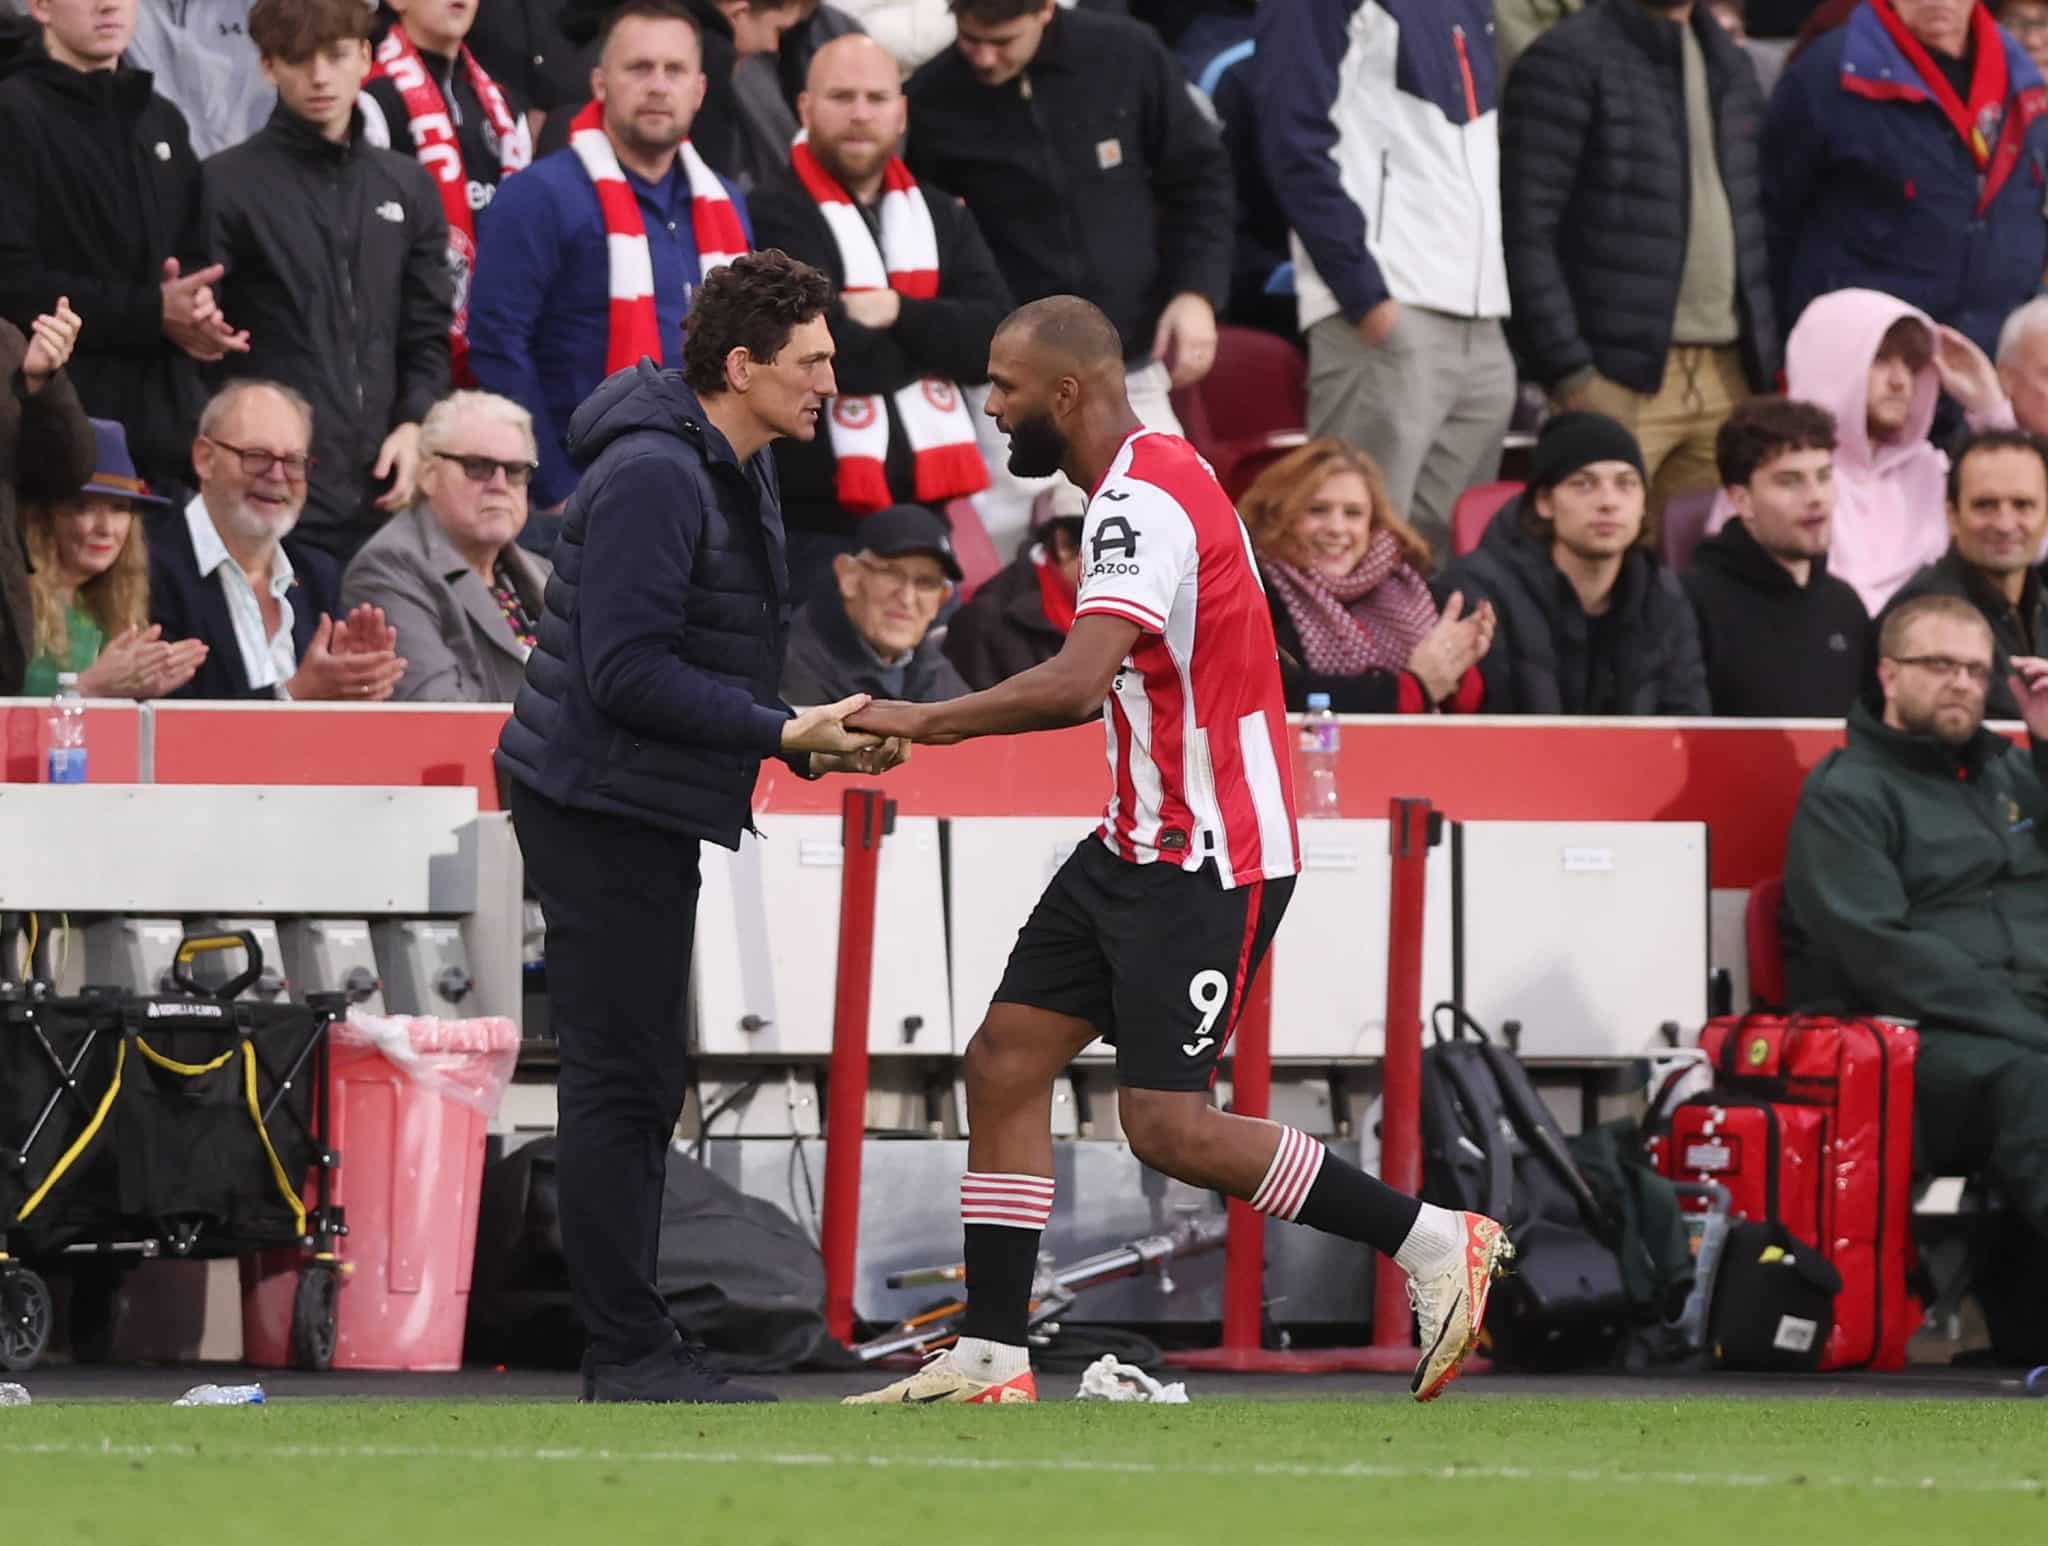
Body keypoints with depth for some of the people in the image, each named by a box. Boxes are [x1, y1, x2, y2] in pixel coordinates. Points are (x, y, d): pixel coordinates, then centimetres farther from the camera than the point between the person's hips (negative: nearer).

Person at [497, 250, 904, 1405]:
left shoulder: (738, 472, 15)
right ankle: (631, 1353, -6)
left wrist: (811, 743, 7)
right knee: (623, 1082, -8)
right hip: (604, 815, -11)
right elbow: (626, 670, -25)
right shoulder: (653, 476, -19)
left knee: (643, 1087, 13)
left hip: (649, 813, 11)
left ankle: (630, 1347, 17)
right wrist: (784, 733, -21)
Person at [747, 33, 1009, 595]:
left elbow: (996, 338, 2)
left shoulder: (941, 217, 15)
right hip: (816, 521, -6)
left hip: (921, 509, 6)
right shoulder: (773, 219, -7)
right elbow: (825, 352, -18)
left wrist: (900, 314, -13)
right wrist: (934, 339, -3)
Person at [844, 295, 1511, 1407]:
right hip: (1143, 843, 10)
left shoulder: (1144, 503, -21)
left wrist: (924, 721, -24)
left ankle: (1434, 1241, 1)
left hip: (1207, 860, -10)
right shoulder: (1141, 483, 12)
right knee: (1005, 1064, 5)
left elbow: (1077, 681, -33)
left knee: (1167, 1126, -10)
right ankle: (987, 1358, 7)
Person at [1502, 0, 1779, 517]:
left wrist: (1769, 358, 11)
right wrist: (1569, 372, -15)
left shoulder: (1730, 65, 18)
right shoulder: (1567, 61, -3)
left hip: (1729, 377, 6)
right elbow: (1526, 231, -9)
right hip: (1621, 379, -6)